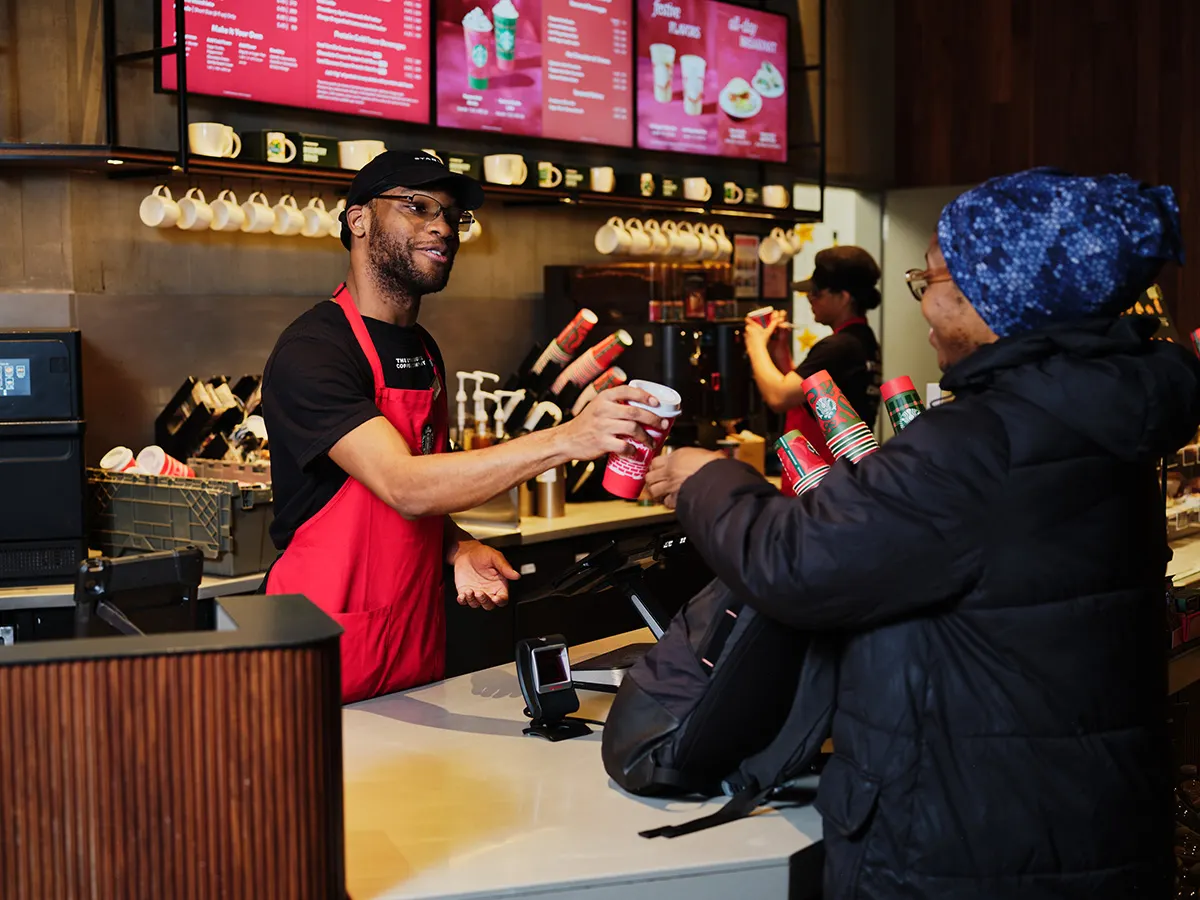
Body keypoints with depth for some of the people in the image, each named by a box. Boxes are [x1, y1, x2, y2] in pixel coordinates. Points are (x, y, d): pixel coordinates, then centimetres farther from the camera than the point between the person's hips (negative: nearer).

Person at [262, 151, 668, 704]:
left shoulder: (423, 350, 10)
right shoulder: (312, 351, -18)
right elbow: (403, 487, -30)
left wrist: (458, 549, -2)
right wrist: (564, 440, -37)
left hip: (418, 636, 8)